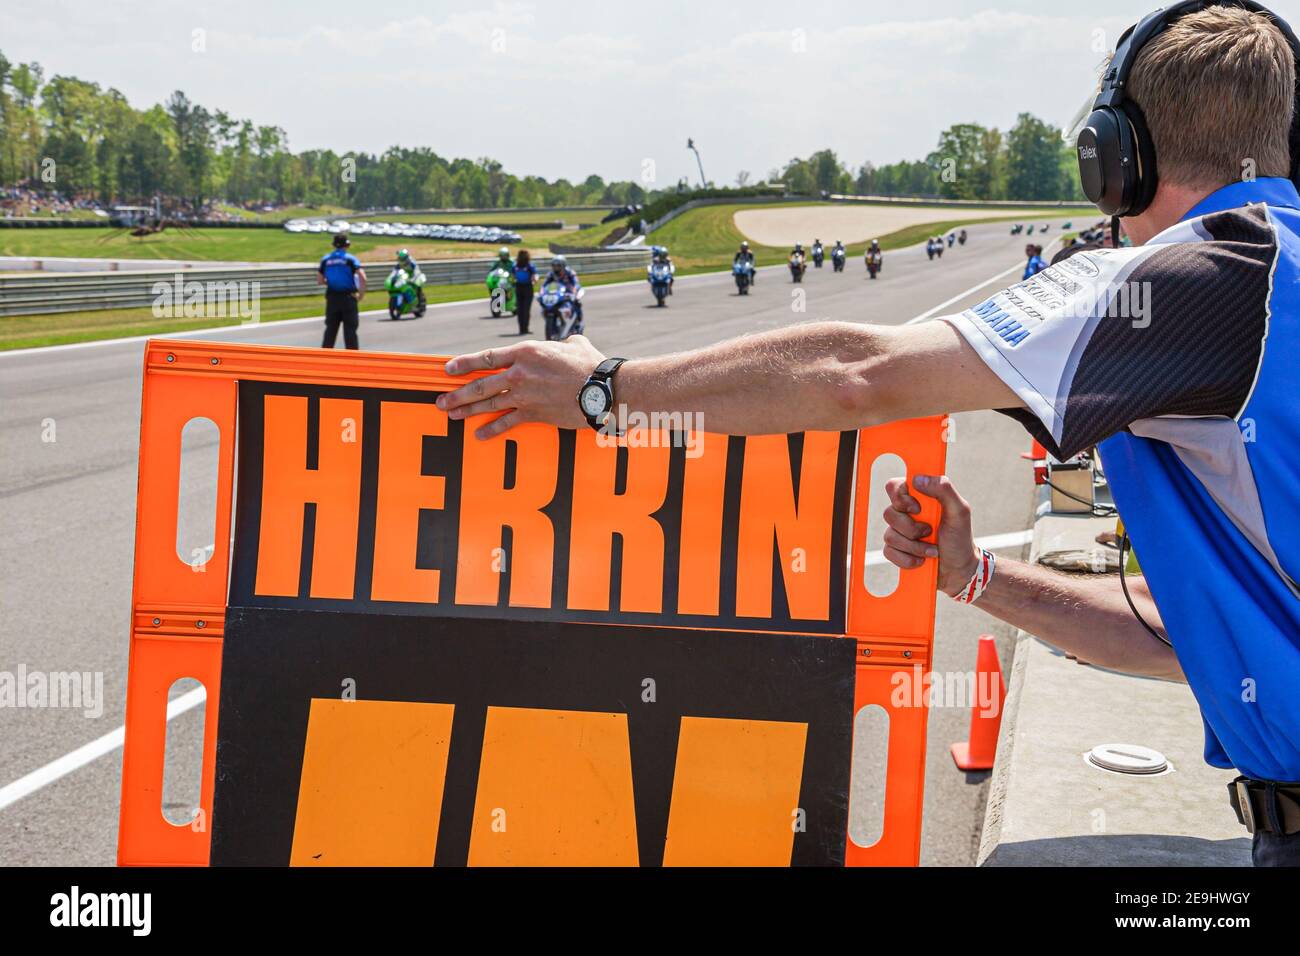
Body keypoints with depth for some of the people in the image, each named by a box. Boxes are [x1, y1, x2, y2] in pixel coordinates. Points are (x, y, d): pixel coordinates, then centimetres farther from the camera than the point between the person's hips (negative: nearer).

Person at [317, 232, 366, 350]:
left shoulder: (325, 259, 7)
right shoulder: (350, 258, -5)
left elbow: (319, 281, 7)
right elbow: (362, 277, -17)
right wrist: (361, 293, -6)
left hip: (332, 297, 3)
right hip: (348, 297, -3)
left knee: (330, 330, 10)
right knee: (350, 330, 0)